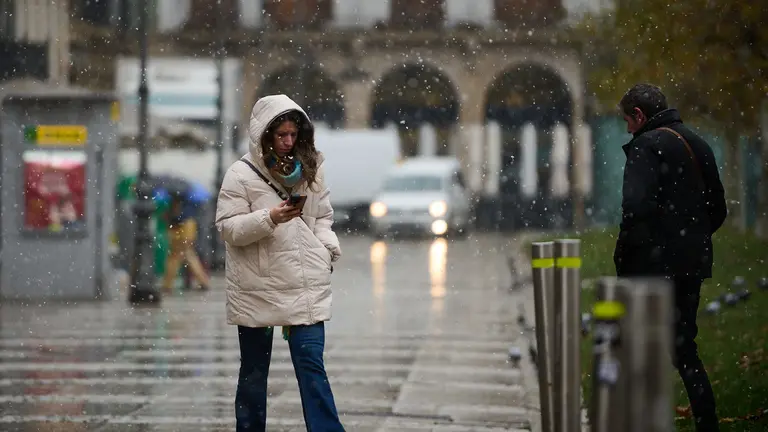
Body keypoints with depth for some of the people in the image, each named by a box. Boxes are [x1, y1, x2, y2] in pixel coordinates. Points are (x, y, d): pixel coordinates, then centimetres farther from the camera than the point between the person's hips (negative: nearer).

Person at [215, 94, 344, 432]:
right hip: (257, 288, -2)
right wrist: (269, 219, -22)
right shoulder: (241, 174, -5)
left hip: (306, 287, 2)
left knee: (312, 365, -5)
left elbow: (323, 218, 18)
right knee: (254, 370, 10)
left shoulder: (308, 171, 8)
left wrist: (328, 248, -1)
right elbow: (228, 228, -8)